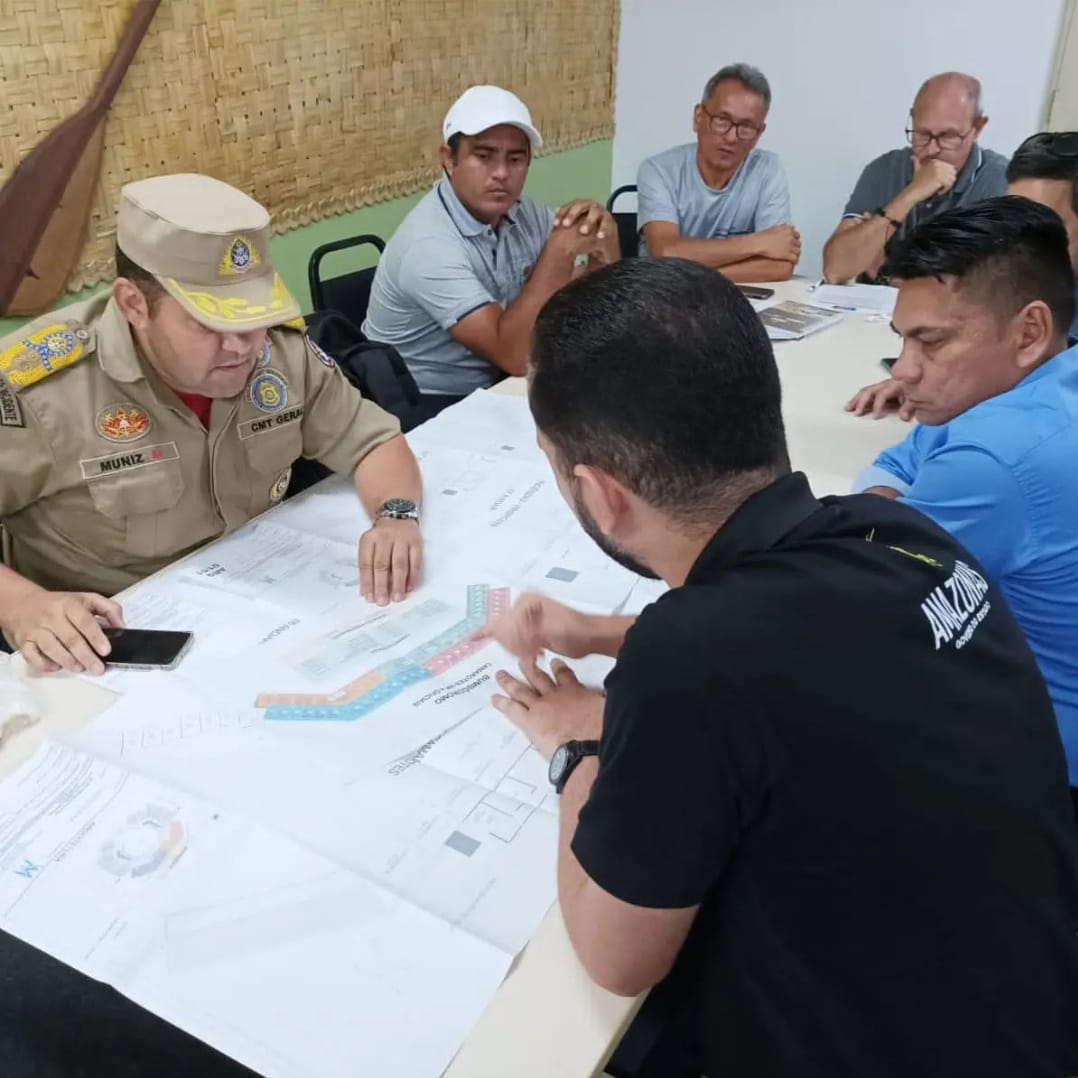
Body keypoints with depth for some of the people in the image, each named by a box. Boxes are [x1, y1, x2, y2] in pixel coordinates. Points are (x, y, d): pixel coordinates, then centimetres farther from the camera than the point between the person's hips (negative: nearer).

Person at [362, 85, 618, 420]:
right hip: (421, 408, -7)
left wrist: (604, 240, -18)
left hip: (490, 389, 7)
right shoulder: (430, 244, -23)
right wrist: (560, 251, -30)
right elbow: (515, 355, -29)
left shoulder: (525, 215, -1)